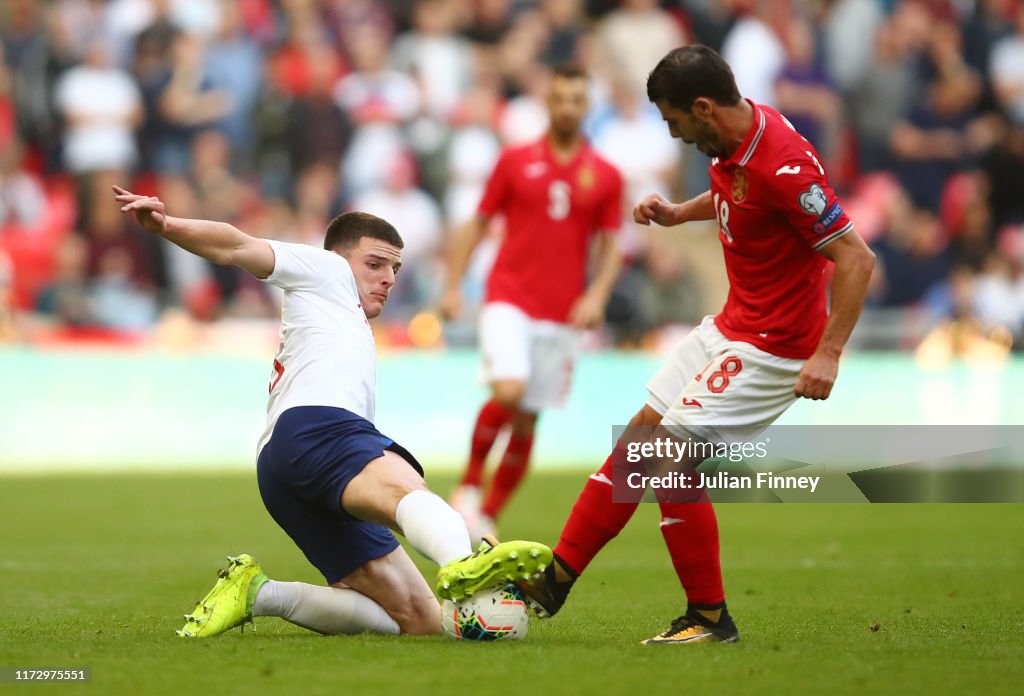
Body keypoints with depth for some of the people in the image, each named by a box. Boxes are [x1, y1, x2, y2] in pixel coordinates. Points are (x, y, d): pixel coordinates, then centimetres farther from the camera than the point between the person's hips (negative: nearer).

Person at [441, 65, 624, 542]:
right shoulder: (515, 161, 3)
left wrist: (597, 296, -10)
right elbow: (477, 224, 8)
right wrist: (453, 285, 1)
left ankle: (486, 518, 17)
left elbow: (610, 246, 7)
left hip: (561, 315, 2)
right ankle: (470, 482, -3)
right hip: (508, 300, -2)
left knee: (526, 421, 5)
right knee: (508, 391, -24)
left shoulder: (605, 176, 5)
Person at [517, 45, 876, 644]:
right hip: (731, 326, 10)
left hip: (773, 347, -10)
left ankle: (711, 618, 2)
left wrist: (828, 354, -30)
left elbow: (856, 258, -26)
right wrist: (680, 212, 8)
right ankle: (556, 578, 18)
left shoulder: (783, 165, -27)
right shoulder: (732, 144, 1)